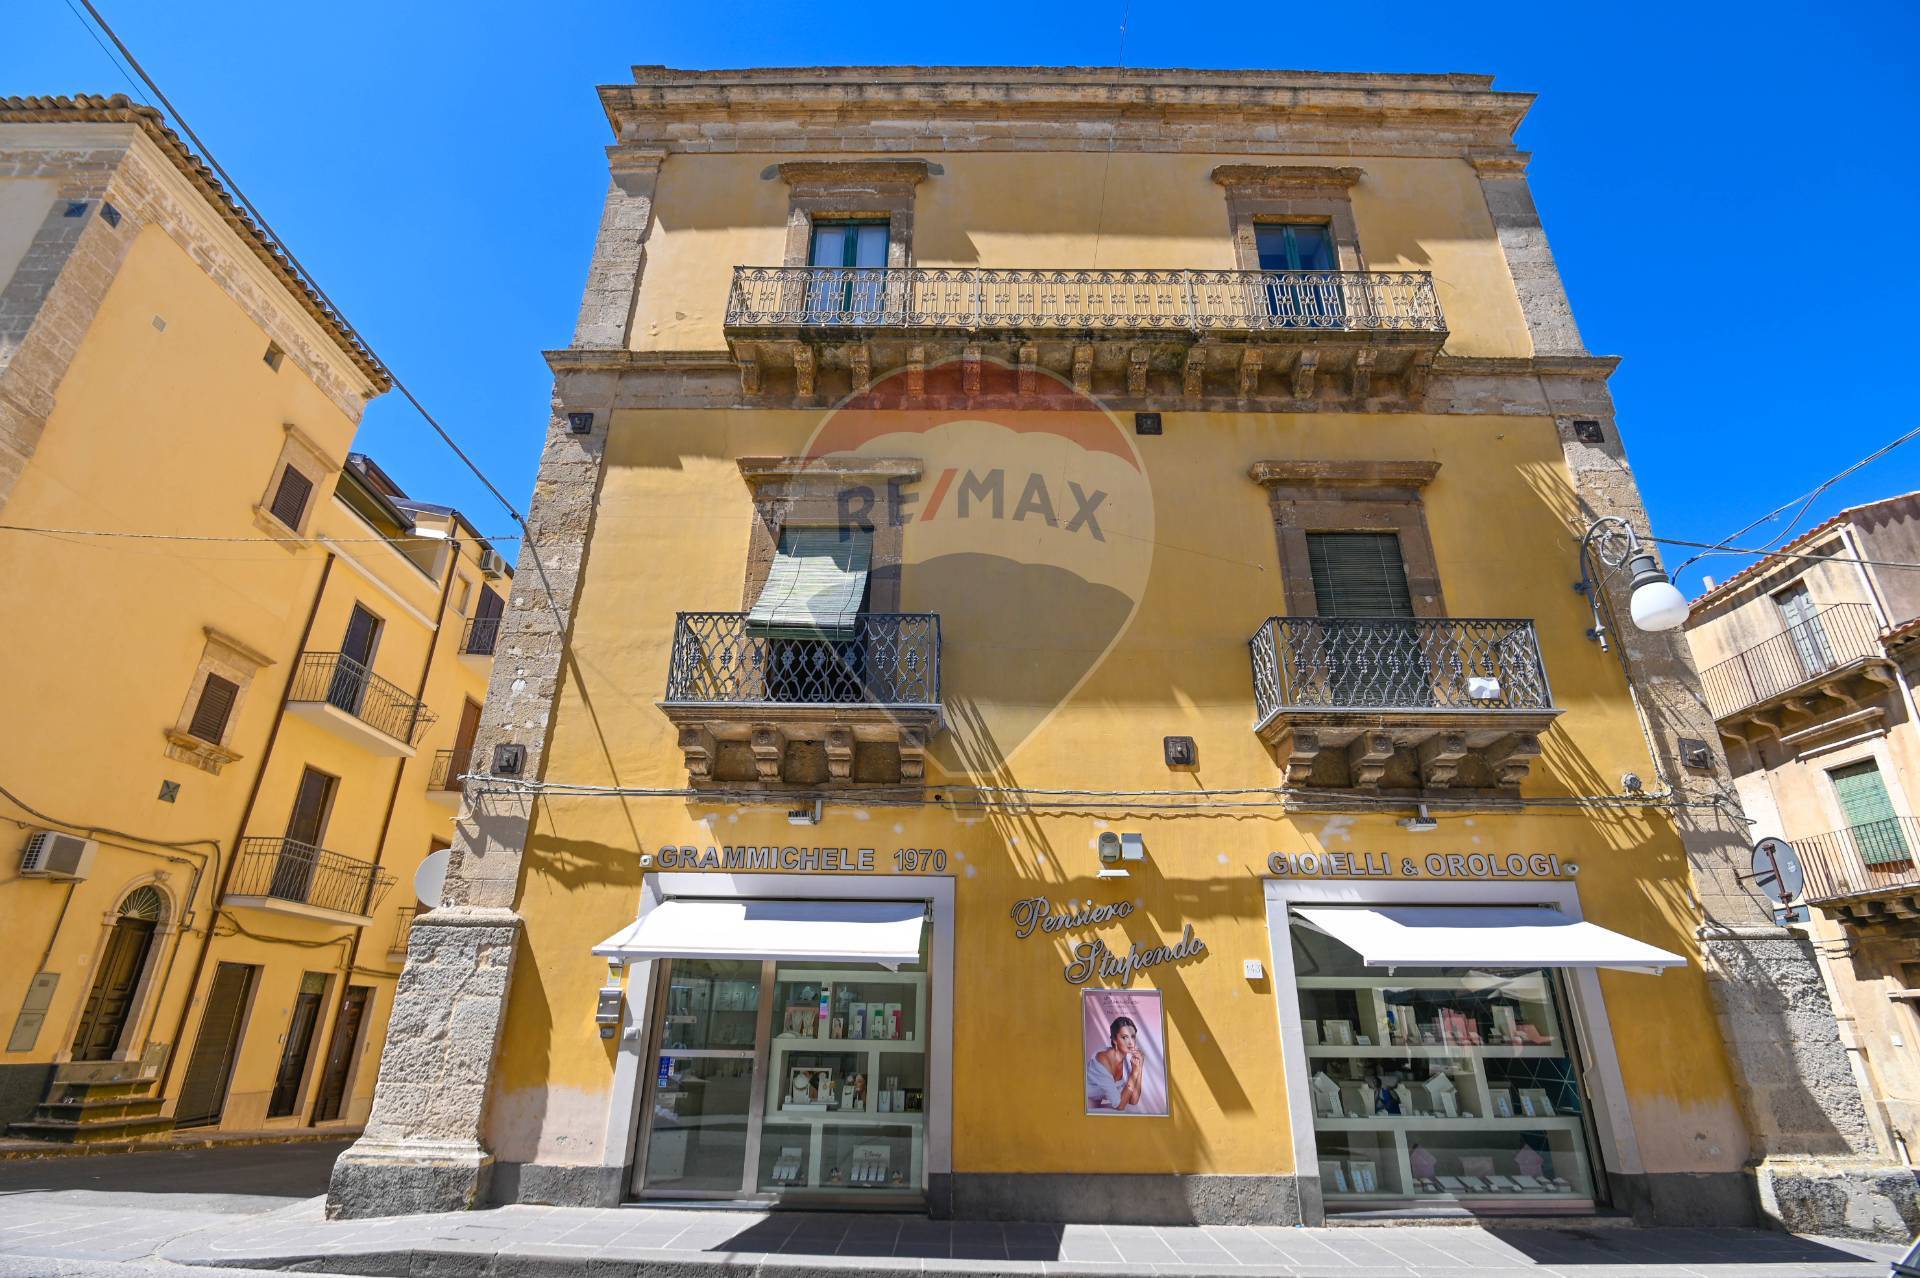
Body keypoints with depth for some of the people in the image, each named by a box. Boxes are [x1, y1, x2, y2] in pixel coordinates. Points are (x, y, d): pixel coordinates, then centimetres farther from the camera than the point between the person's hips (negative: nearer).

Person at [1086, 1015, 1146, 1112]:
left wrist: (1139, 1069, -20)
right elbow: (1119, 1105, -26)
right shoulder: (1102, 1060, -28)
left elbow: (1133, 1101, -9)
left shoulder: (1128, 1058, -7)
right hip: (1084, 1110, -7)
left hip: (1098, 1107, 7)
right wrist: (1134, 1071, -31)